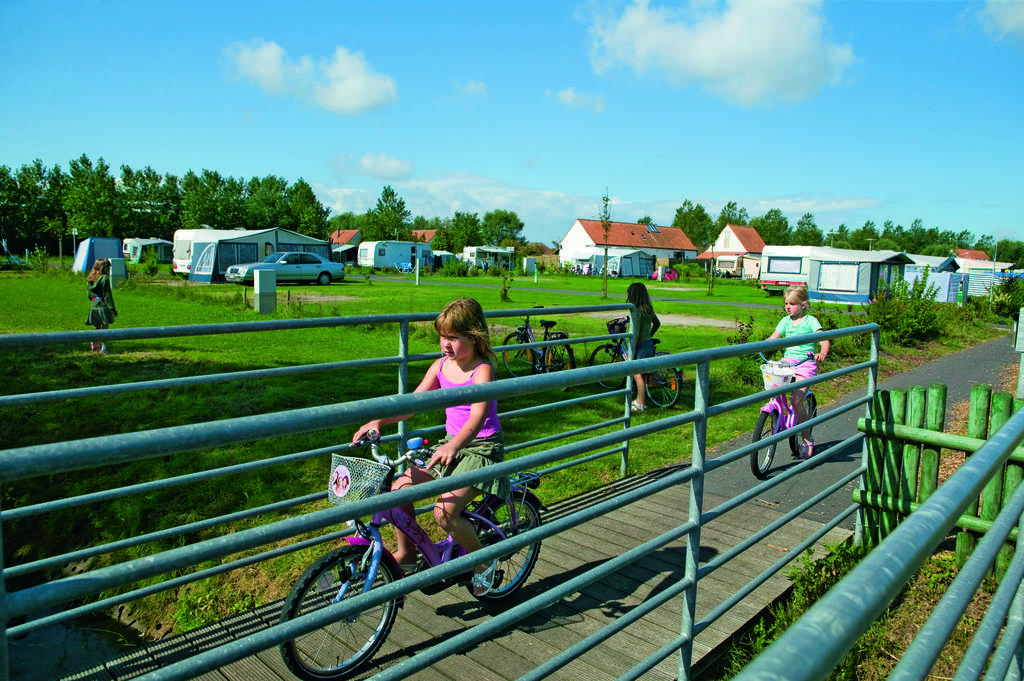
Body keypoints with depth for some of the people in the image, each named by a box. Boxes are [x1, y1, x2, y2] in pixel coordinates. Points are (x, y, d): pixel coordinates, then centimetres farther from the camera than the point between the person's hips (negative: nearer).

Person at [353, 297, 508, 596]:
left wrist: (453, 446, -49)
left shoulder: (482, 370, -18)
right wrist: (378, 421, -12)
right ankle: (406, 554, 16)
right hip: (450, 444, 7)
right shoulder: (441, 366, 2)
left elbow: (478, 416, -32)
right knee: (400, 487, -6)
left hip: (482, 448, -7)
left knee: (444, 510, -24)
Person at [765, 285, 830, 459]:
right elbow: (773, 338, 7)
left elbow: (825, 340, -9)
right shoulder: (786, 321, 12)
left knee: (796, 399, -18)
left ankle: (806, 439, -1)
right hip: (787, 361, 4)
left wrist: (822, 353, -30)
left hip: (805, 364, -4)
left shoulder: (810, 321, -2)